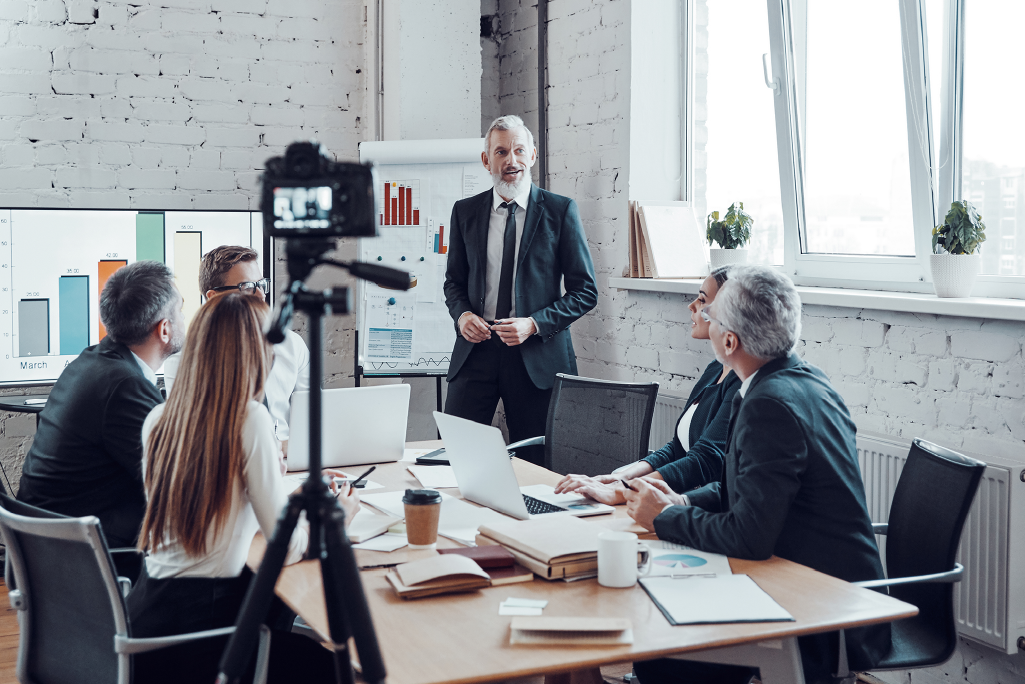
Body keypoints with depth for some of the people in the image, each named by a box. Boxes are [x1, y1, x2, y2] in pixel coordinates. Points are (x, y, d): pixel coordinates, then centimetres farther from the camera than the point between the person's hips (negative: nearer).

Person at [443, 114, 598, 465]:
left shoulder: (560, 210, -1)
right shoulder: (465, 211, 9)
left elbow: (585, 291, -2)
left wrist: (534, 324, -14)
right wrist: (461, 313, -5)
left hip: (536, 355, -2)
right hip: (476, 348, 2)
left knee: (535, 465, 4)